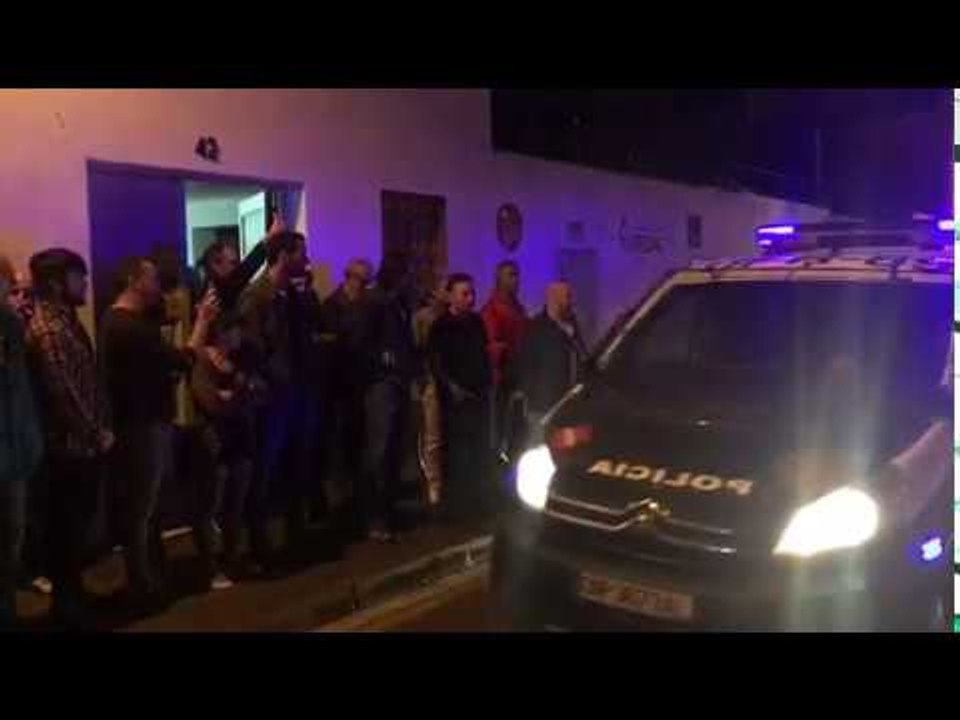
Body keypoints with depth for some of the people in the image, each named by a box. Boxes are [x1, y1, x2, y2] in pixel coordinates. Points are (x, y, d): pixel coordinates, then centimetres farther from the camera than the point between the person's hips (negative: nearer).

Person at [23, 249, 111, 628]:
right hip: (71, 445, -9)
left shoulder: (65, 320, 13)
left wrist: (98, 429, 13)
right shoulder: (48, 329, -19)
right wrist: (95, 434, -13)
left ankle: (72, 592, 31)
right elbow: (63, 392, -23)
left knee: (78, 522, 18)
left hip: (81, 443, 9)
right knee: (67, 526, 3)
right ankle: (67, 601, 17)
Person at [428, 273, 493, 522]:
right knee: (457, 453, -7)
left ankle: (479, 502, 17)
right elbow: (436, 363, -10)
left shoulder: (477, 322, 14)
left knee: (480, 452, 8)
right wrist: (451, 387, -18)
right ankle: (456, 505, 1)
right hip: (456, 398, -6)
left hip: (479, 395, 6)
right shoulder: (441, 326, -4)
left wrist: (488, 383, 10)